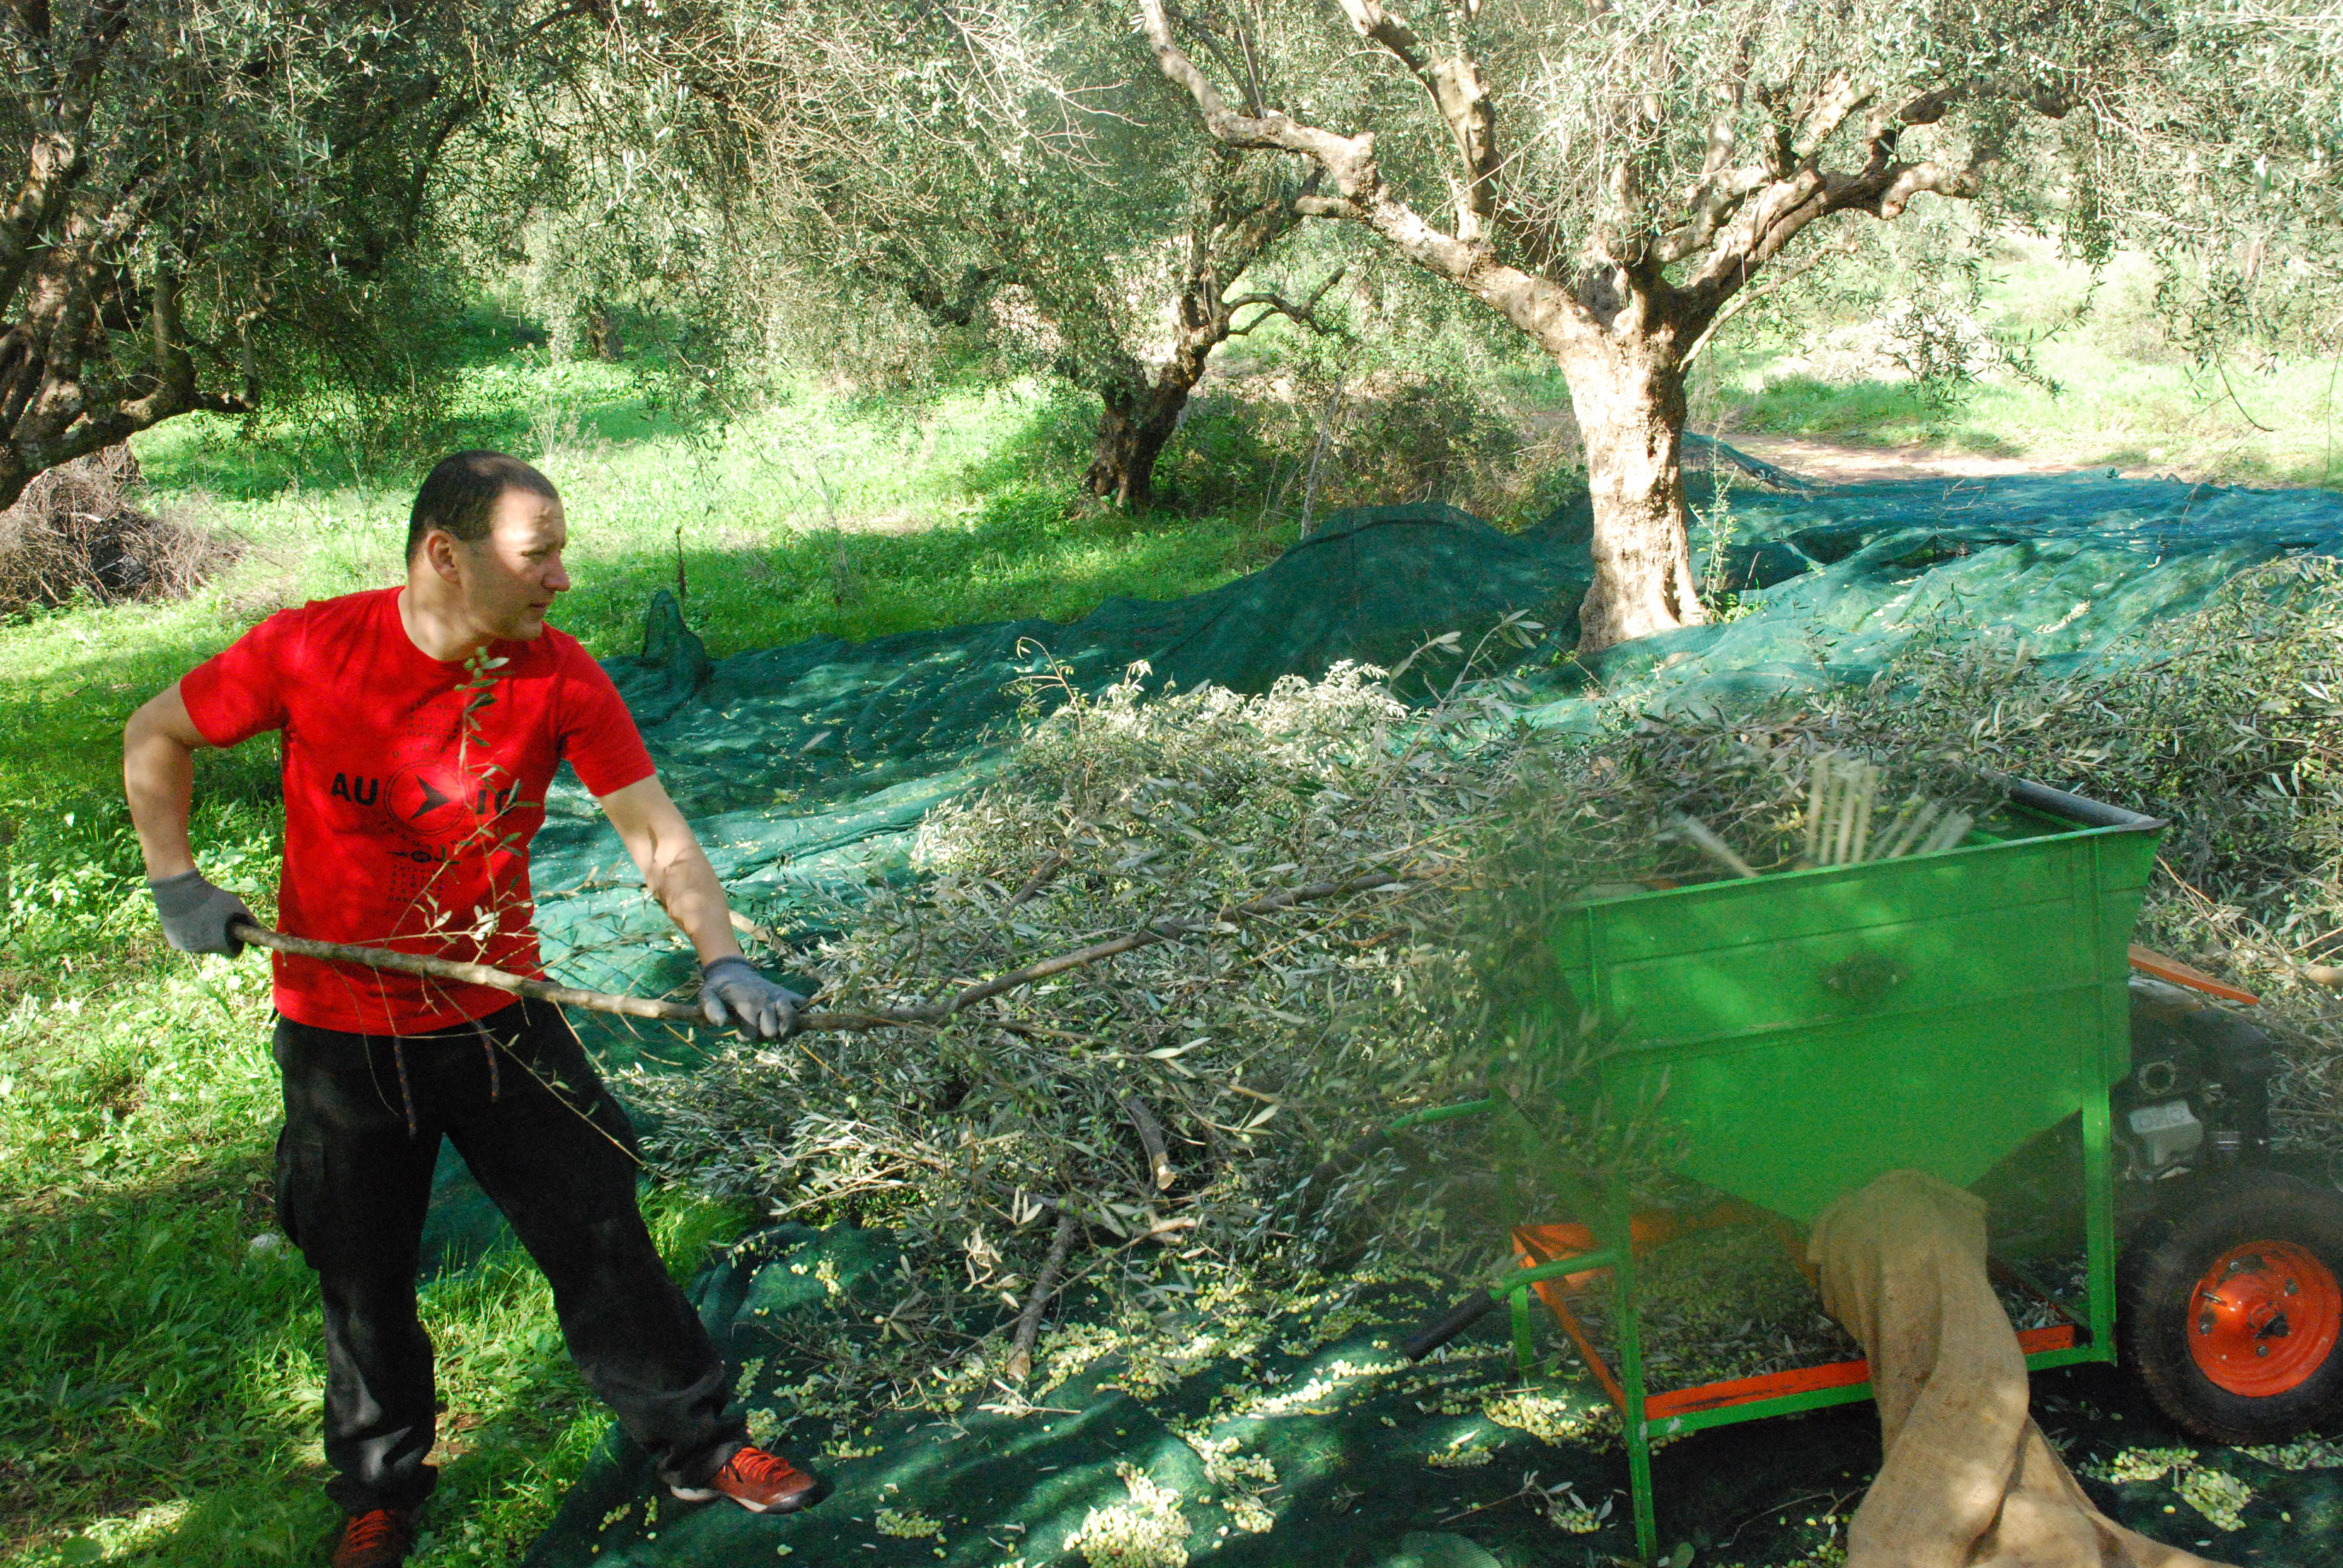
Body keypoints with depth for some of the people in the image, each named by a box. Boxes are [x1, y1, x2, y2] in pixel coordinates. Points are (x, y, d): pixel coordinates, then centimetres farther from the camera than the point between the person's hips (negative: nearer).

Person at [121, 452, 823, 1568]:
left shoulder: (559, 678, -13)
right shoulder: (310, 651, -16)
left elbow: (659, 837, -14)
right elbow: (156, 738, 1)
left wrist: (720, 962, -29)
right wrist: (176, 883, -6)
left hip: (500, 1016, 1)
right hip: (340, 1028, -1)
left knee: (600, 1235, 5)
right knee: (363, 1278, 14)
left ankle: (699, 1445, 24)